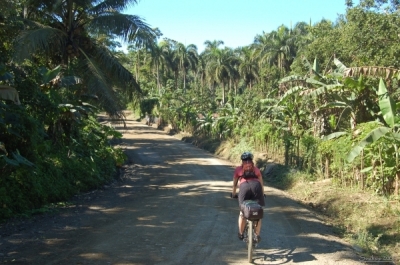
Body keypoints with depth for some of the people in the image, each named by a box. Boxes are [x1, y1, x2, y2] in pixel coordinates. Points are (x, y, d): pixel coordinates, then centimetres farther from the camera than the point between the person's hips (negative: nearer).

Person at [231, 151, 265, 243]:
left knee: (242, 213, 15)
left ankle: (241, 234, 26)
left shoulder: (238, 169, 29)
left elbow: (235, 184, 34)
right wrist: (262, 194, 45)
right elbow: (261, 183, 33)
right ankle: (257, 236, 12)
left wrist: (233, 194, 47)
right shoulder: (256, 169, 31)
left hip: (244, 187, 0)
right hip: (256, 186, 1)